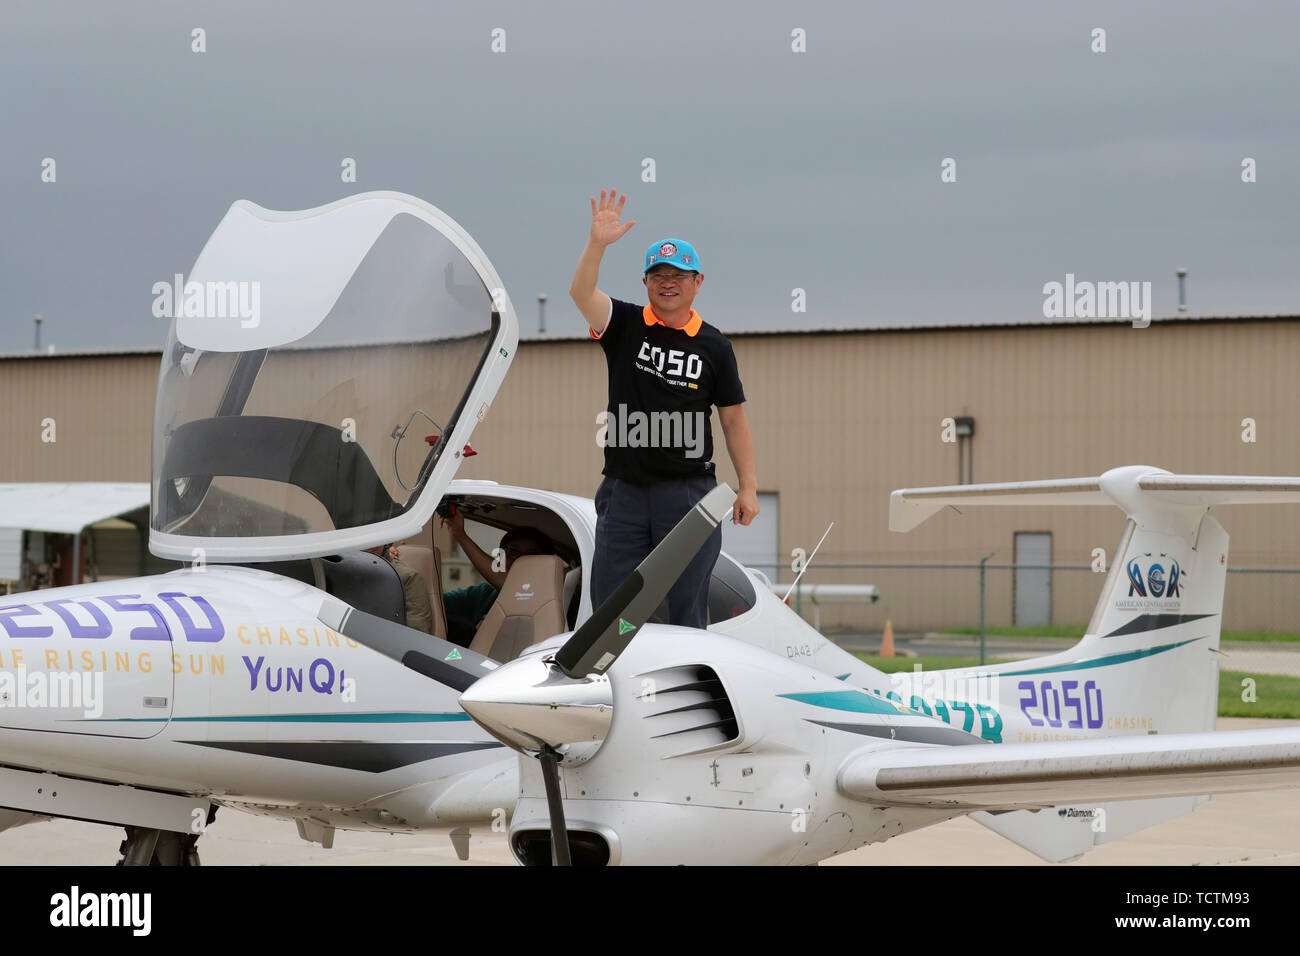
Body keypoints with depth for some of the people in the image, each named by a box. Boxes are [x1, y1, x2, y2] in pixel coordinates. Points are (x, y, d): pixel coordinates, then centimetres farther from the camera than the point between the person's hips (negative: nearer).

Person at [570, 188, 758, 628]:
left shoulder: (713, 346, 5)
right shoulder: (625, 326, 6)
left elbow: (734, 419, 6)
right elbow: (581, 293, -12)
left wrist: (748, 488, 0)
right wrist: (597, 243, -29)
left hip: (689, 491, -1)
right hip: (624, 489, 1)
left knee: (687, 610, 1)